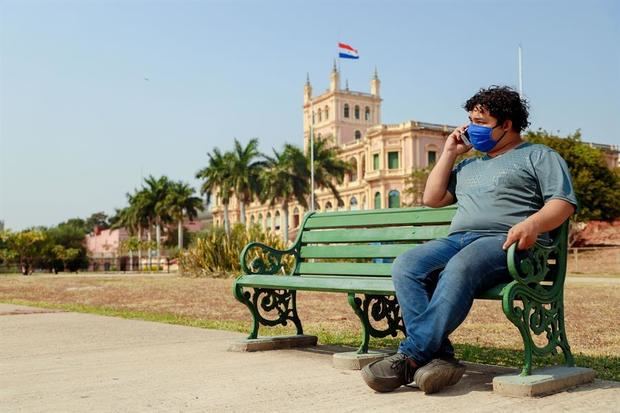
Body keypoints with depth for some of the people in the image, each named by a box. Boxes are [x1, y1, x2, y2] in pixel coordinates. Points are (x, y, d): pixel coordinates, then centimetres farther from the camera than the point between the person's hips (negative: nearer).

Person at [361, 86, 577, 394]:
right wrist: (449, 153, 26)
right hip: (458, 239, 6)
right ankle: (439, 357, -34)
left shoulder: (539, 156, 17)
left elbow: (563, 202, 3)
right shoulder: (469, 165, 35)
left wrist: (532, 224, -19)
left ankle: (410, 357, -38)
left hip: (506, 241, -5)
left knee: (460, 268, -39)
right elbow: (431, 198, 30)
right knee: (405, 266, -26)